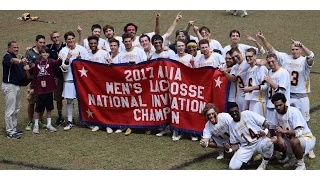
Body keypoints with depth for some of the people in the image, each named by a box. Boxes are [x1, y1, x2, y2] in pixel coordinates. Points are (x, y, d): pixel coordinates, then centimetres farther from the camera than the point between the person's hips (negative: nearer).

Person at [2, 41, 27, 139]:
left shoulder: (17, 58, 15)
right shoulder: (7, 57, -15)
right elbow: (12, 60, -39)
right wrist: (20, 61, -59)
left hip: (17, 86, 9)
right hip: (9, 86, -9)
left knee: (16, 109, 16)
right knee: (10, 110, -5)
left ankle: (14, 128, 25)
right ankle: (10, 132, -1)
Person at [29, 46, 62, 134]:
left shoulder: (51, 62, -3)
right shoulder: (37, 63, 0)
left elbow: (56, 63, -26)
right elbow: (34, 76, 5)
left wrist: (60, 60, -48)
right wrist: (32, 87, 6)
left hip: (49, 89, 0)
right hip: (39, 89, 0)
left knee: (49, 107, 10)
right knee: (38, 108, 5)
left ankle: (49, 125, 22)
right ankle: (36, 125, 16)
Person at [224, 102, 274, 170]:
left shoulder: (248, 114, -6)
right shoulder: (231, 125, 5)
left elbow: (265, 123, -7)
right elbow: (235, 144, 7)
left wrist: (265, 131, -27)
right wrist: (229, 149, -13)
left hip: (260, 141, -2)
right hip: (246, 147, 2)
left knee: (268, 143, -40)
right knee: (233, 167, -19)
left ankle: (265, 163, -9)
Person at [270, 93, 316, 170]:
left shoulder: (294, 112, -26)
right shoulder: (278, 112, -5)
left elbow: (299, 133, -33)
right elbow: (278, 128, 5)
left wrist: (284, 131, -38)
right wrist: (279, 137, -15)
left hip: (306, 138, -8)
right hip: (290, 138, 8)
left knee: (294, 141, -39)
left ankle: (301, 164, -12)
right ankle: (294, 157, 12)